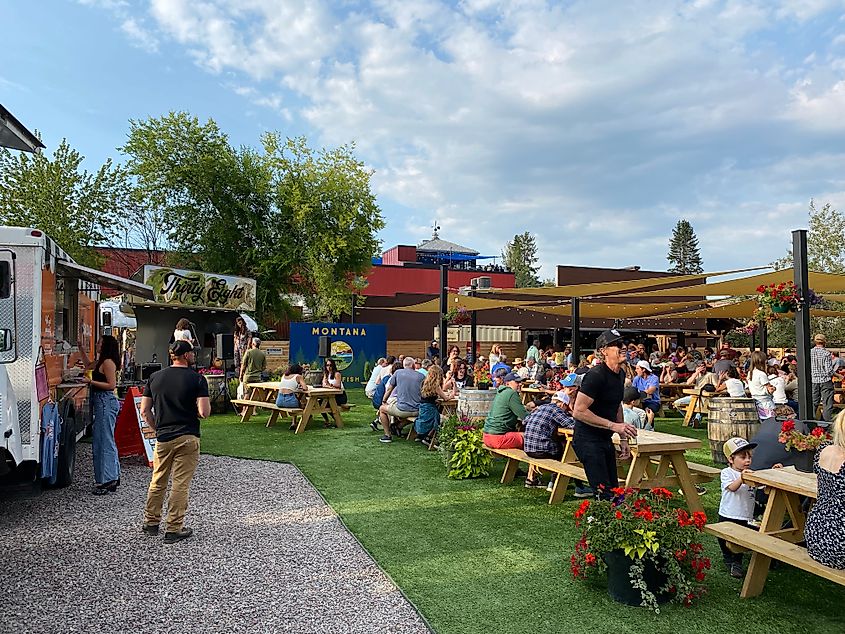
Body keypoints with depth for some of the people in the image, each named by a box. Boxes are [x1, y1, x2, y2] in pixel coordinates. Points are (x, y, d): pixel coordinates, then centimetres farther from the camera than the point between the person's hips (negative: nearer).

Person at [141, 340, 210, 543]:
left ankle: (151, 522, 30)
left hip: (163, 438, 4)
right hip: (187, 438, -4)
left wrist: (158, 429, 17)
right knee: (180, 485, 3)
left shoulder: (155, 377, 4)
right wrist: (207, 405, 6)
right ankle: (174, 529, 9)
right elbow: (204, 412, -16)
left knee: (158, 482, 19)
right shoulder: (197, 379, -10)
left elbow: (144, 411, 6)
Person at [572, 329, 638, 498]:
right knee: (604, 493, -12)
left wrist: (623, 438, 16)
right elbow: (579, 411, -25)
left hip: (606, 439, 10)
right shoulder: (596, 375, -21)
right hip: (588, 439, -10)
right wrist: (613, 425, -26)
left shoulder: (621, 374, 8)